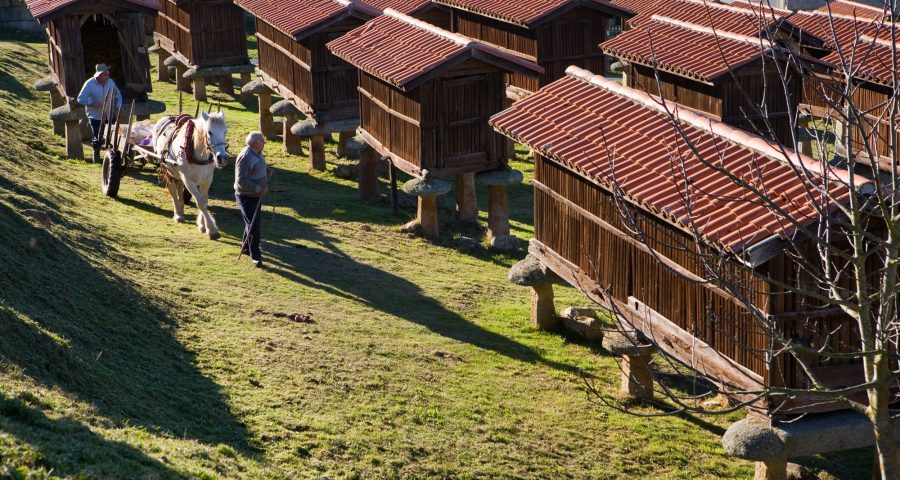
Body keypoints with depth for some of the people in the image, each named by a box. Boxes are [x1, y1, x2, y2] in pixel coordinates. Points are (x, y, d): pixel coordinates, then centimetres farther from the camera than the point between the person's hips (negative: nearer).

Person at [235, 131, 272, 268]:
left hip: (256, 195, 10)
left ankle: (245, 247, 38)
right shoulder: (245, 157, -25)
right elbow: (241, 181, -28)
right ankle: (255, 256, -6)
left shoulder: (258, 153, 5)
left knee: (255, 222, 20)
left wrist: (268, 170, 1)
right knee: (253, 226, -9)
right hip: (246, 196, -10)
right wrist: (258, 189, -30)